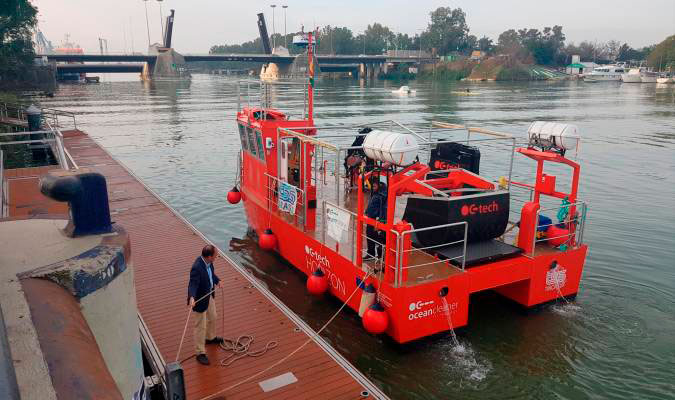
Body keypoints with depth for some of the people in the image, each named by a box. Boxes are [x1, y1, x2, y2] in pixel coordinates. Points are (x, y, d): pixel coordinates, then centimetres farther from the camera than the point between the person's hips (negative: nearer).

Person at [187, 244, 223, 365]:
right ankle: (200, 353, 21)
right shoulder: (197, 268, -35)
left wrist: (217, 280, 1)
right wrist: (191, 298, -54)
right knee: (201, 326, 6)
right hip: (200, 299, -9)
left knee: (212, 318, 29)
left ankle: (210, 338, 55)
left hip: (210, 295, 9)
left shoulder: (208, 262, -9)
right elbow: (193, 284, -40)